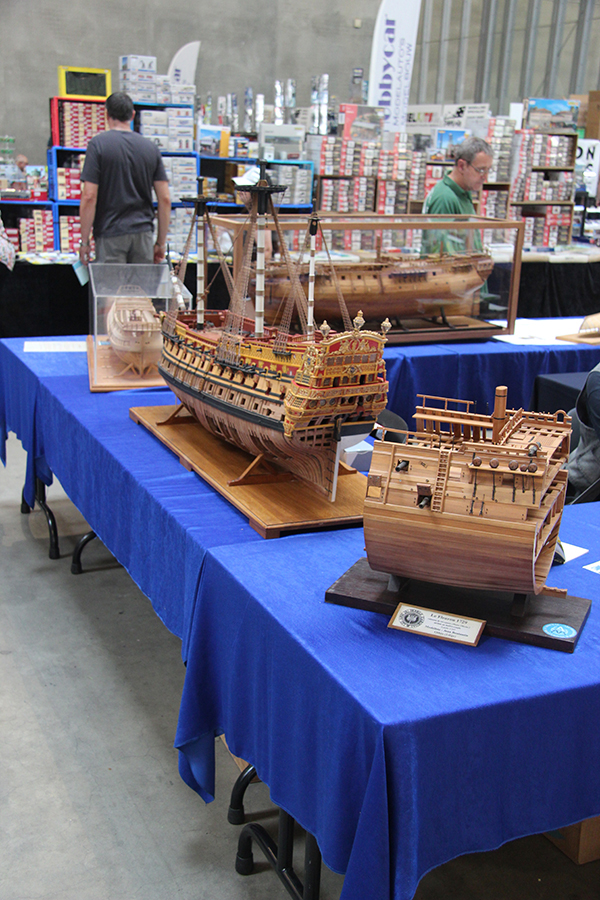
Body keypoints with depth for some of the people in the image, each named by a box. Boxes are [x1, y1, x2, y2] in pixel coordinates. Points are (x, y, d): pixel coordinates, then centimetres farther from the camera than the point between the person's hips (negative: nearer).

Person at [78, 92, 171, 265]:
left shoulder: (98, 144, -4)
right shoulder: (151, 147, 7)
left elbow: (89, 197, -10)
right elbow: (165, 199, 4)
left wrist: (84, 241, -4)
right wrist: (161, 242, 11)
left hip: (110, 234, -3)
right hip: (143, 232, 3)